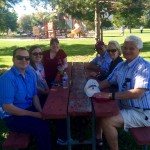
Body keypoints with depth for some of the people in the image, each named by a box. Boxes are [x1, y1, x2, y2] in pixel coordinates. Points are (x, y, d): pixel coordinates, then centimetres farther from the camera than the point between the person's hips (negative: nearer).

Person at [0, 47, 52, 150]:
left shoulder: (30, 74, 0)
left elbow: (34, 95, 7)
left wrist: (41, 112, -11)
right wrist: (34, 114, -20)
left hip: (29, 109, 7)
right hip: (13, 117, -7)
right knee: (42, 127, -19)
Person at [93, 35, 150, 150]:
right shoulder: (121, 65, 7)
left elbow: (137, 93, -29)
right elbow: (108, 81, 16)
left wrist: (110, 95, -32)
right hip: (124, 106, 8)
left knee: (106, 121, -23)